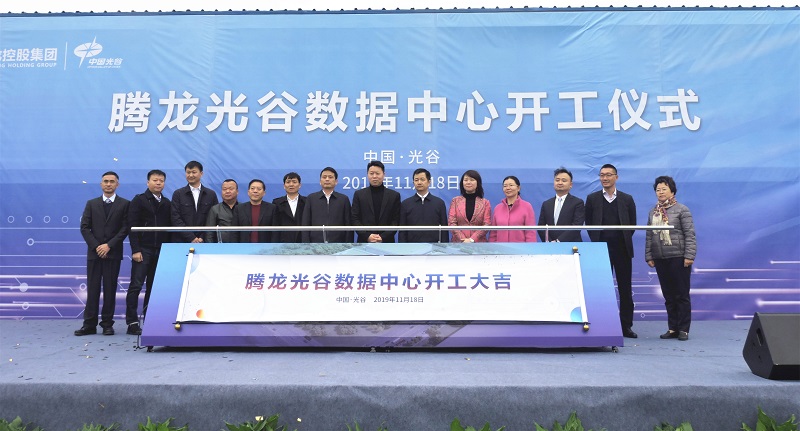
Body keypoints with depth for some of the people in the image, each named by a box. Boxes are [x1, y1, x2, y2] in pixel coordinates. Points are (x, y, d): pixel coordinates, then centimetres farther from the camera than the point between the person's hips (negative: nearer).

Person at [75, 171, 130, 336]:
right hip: (94, 252, 2)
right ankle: (89, 324, 6)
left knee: (110, 289, 2)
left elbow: (125, 228, -2)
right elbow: (84, 227, 4)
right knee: (92, 289, 2)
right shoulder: (91, 203, 11)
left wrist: (109, 245, -11)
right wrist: (96, 246, -8)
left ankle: (107, 324, 8)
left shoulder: (124, 204, 4)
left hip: (113, 253, -2)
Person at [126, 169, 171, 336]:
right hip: (143, 250, -4)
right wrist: (135, 250, -12)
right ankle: (132, 322, 0)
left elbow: (169, 227, 12)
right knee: (136, 285, -5)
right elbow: (132, 226, -5)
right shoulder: (138, 200, 2)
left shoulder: (167, 203, 14)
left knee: (153, 286, 6)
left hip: (161, 251, 4)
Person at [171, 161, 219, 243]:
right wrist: (191, 238, -10)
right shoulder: (178, 194, 5)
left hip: (204, 241, 1)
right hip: (181, 241, 0)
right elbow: (176, 219, -2)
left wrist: (203, 238, -7)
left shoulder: (211, 194, 7)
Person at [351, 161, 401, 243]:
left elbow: (396, 221, 2)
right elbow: (354, 219, 3)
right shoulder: (359, 194, 8)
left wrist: (383, 237, -11)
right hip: (364, 242, 0)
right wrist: (367, 236, -10)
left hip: (386, 242, 0)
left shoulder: (394, 195, 7)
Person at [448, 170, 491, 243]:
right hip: (459, 242, 0)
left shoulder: (485, 203, 8)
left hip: (478, 242, 0)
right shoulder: (455, 201, 10)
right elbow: (451, 222, 2)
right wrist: (463, 239, -10)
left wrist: (472, 239, -12)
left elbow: (487, 224, -1)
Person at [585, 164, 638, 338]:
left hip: (622, 249, 1)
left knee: (625, 289, 4)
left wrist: (624, 240, 2)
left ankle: (626, 326, 11)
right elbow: (589, 223, 7)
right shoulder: (592, 198, 6)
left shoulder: (627, 199, 7)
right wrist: (596, 241, 0)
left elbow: (632, 224, 9)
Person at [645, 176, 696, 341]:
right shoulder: (653, 212, 12)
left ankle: (683, 329, 10)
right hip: (660, 259, 5)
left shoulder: (681, 210, -3)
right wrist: (648, 256, 8)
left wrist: (689, 255, -14)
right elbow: (649, 236, 13)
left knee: (682, 295, 2)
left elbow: (690, 234, -8)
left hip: (678, 258, -5)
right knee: (668, 295, 10)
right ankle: (672, 328, 17)